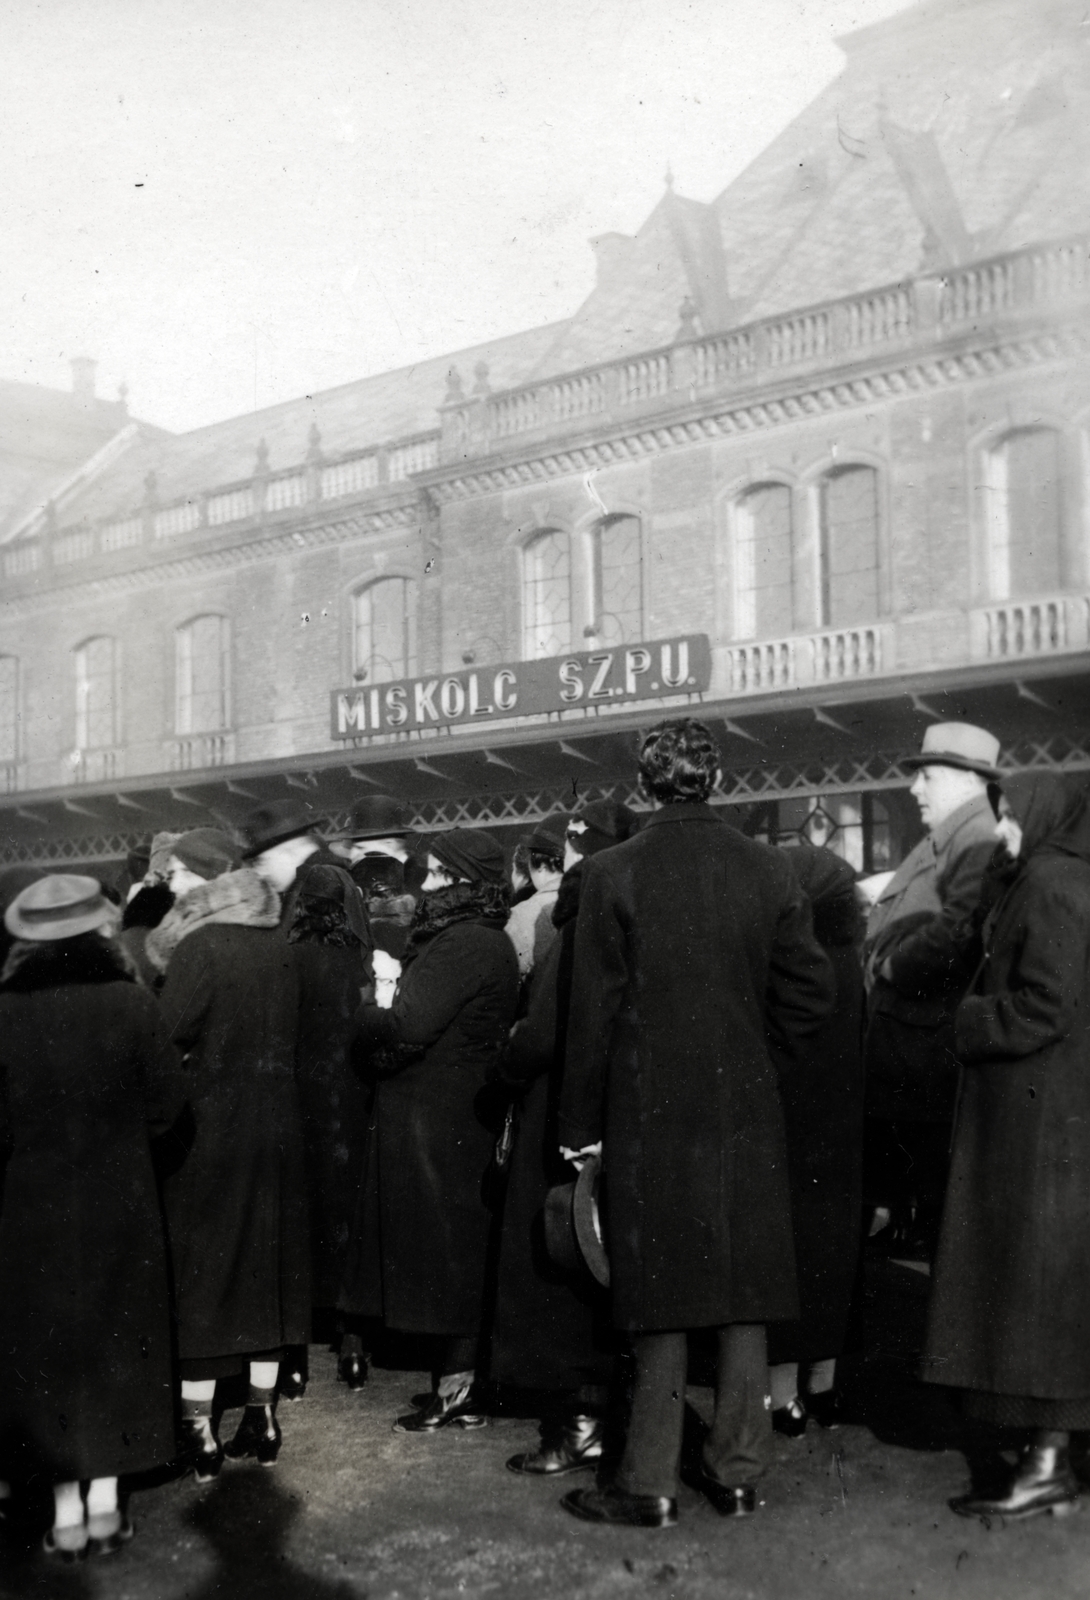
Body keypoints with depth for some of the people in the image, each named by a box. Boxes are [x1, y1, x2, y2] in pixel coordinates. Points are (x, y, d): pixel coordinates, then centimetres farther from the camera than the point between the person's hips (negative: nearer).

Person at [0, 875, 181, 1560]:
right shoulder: (132, 1003, -14)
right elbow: (166, 1104, -8)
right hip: (120, 1199, 0)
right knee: (114, 1338, 15)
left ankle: (67, 1512, 18)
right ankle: (105, 1504, 19)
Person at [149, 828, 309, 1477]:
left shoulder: (200, 945, -16)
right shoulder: (278, 944, 4)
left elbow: (167, 1036, -19)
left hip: (208, 1130, -6)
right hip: (276, 1126, 6)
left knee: (198, 1274, 4)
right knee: (265, 1267, 14)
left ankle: (199, 1433, 10)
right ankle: (262, 1421, 21)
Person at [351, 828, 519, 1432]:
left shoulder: (462, 944, -19)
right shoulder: (489, 942, 14)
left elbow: (406, 1026, -25)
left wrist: (362, 1012, -9)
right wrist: (386, 1006, 6)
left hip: (434, 1121, -10)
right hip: (466, 1113, 10)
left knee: (443, 1252, -1)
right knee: (461, 1253, 14)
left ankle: (456, 1389, 8)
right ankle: (461, 1385, 22)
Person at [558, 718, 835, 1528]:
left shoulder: (613, 874, -9)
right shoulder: (770, 869, -1)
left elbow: (594, 1012, -7)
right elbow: (810, 993, 0)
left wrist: (580, 1125, 0)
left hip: (650, 1114, -2)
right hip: (747, 1110, 2)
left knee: (662, 1291, 5)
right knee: (743, 1290, 11)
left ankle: (652, 1482, 11)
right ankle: (738, 1471, 19)